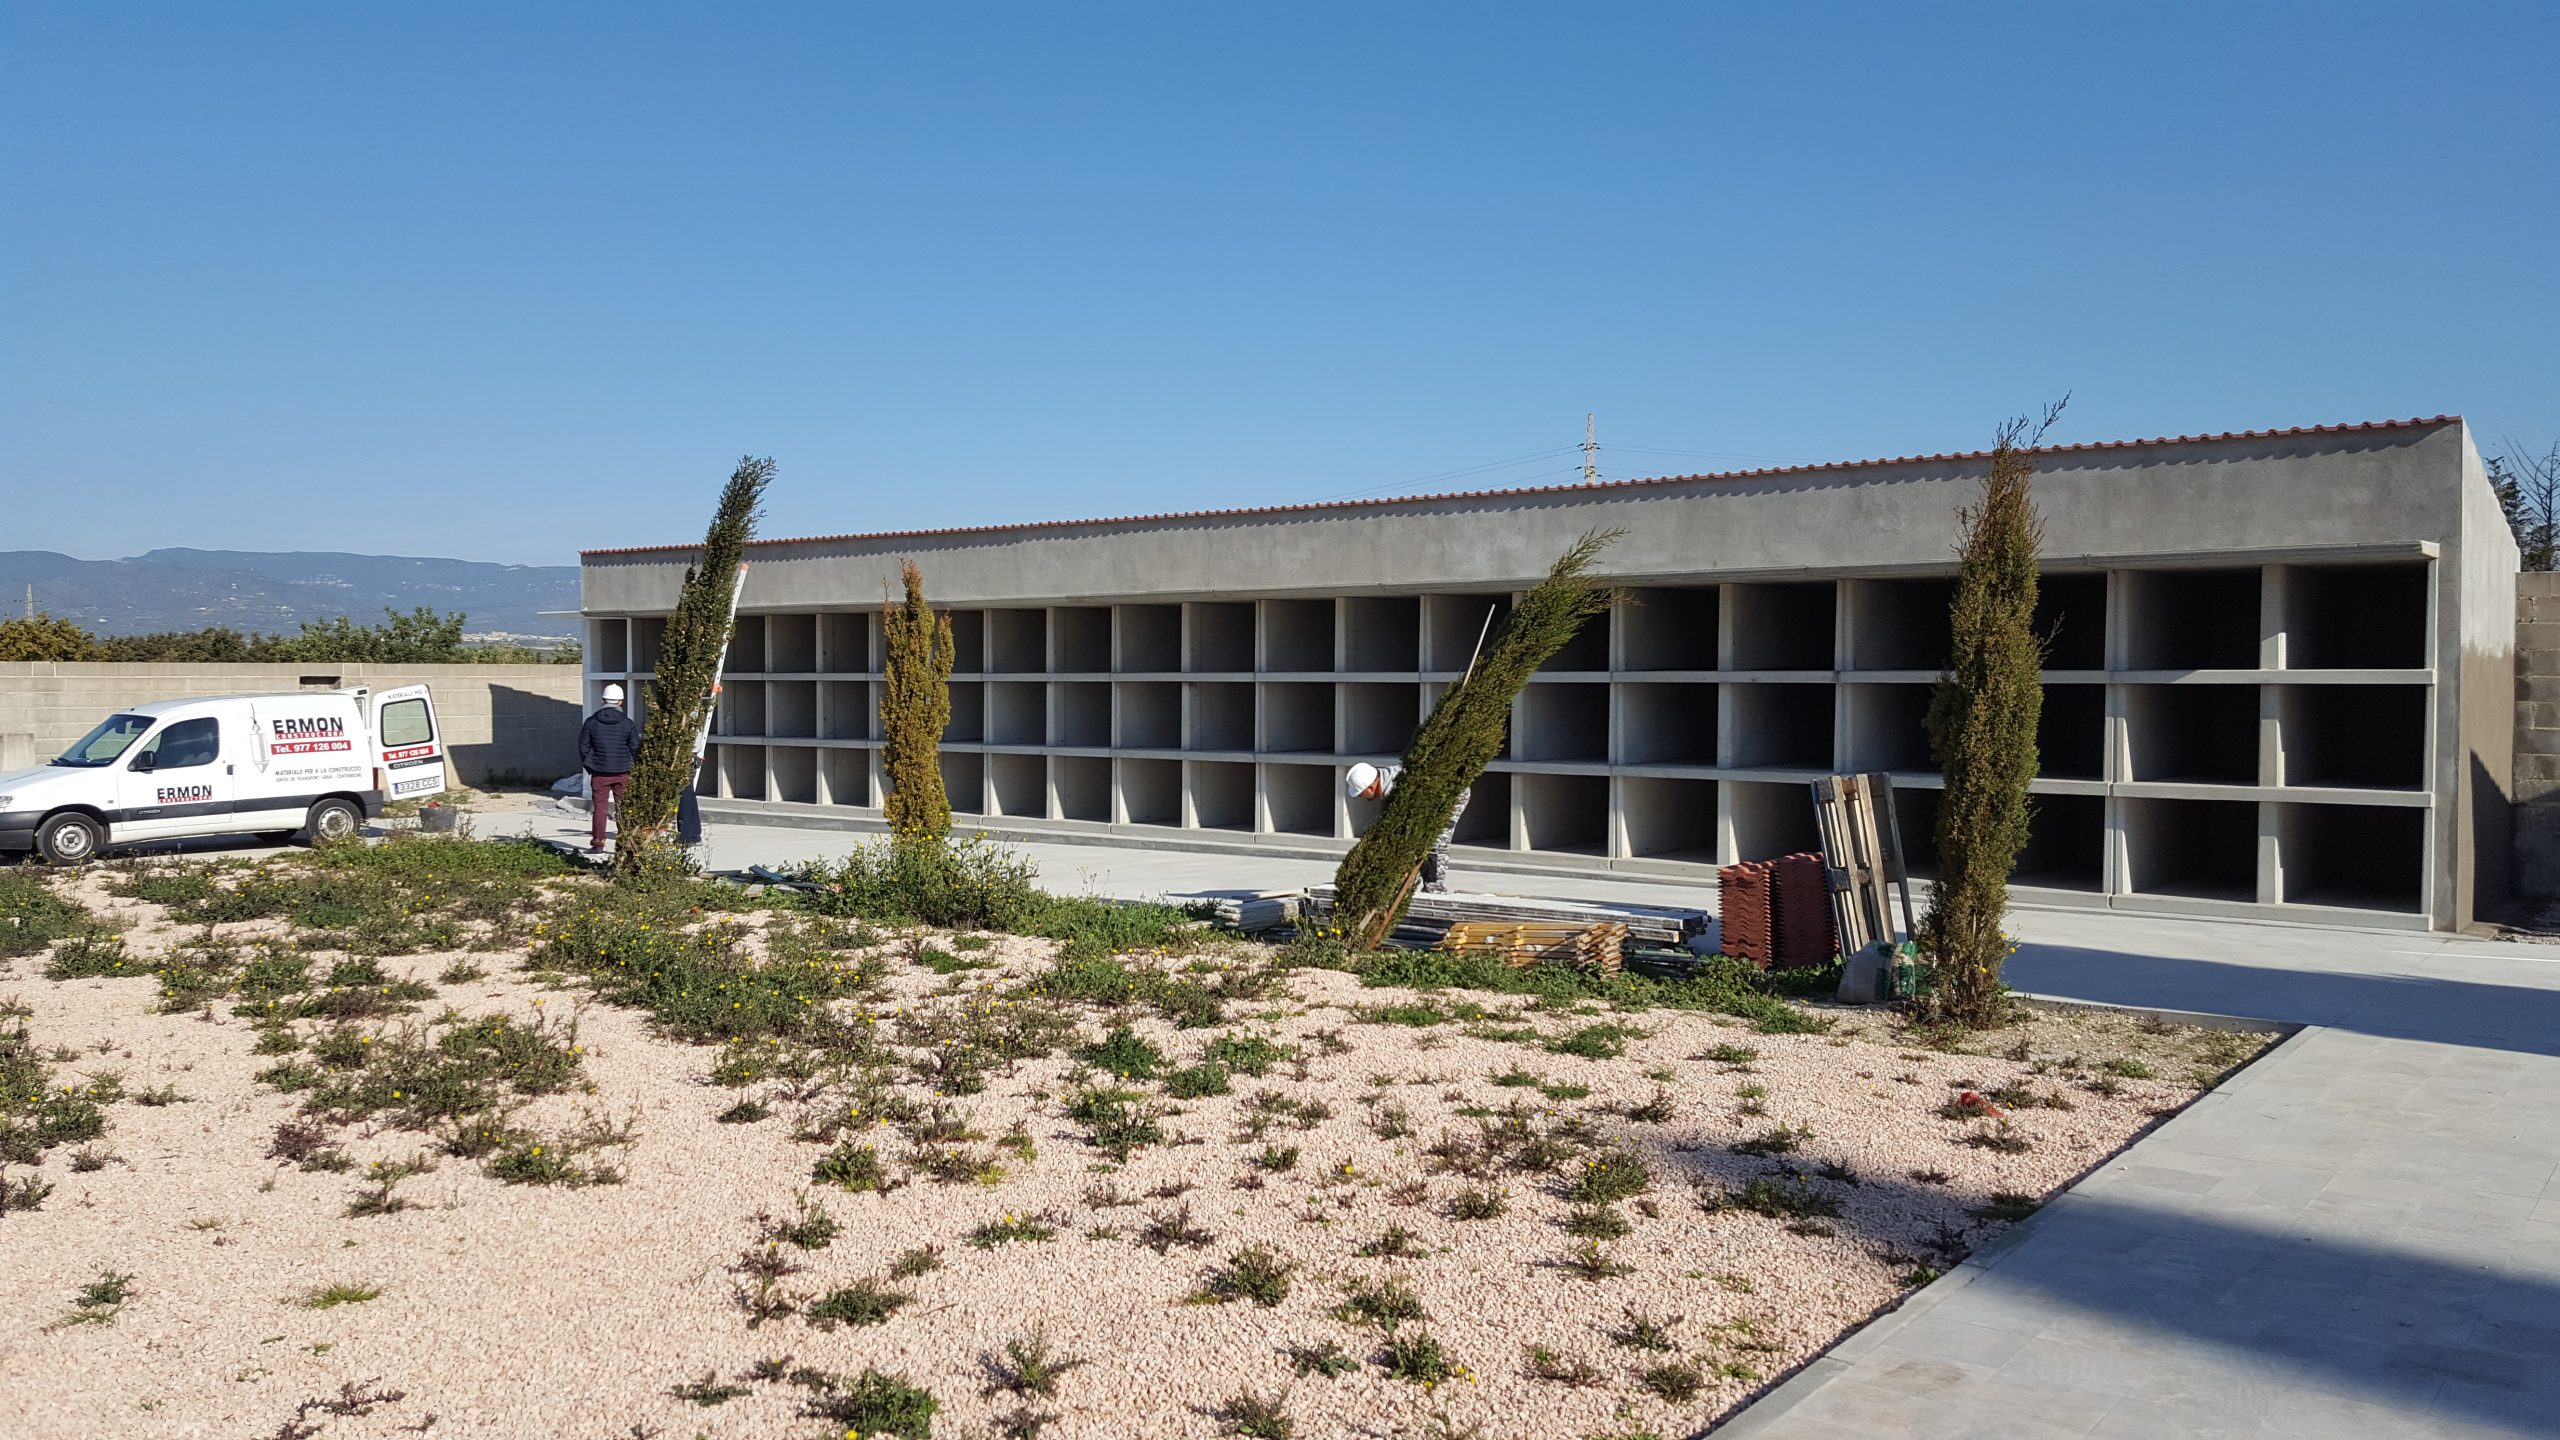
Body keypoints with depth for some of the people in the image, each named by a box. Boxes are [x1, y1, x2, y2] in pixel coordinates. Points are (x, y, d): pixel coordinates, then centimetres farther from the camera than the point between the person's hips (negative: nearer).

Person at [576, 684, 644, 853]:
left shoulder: (591, 722, 0)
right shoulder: (628, 724, -4)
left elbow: (583, 747, 4)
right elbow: (635, 749, -1)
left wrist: (589, 767, 16)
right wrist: (634, 768, 14)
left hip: (599, 772, 1)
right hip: (622, 773, -1)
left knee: (599, 807, 4)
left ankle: (597, 844, 3)